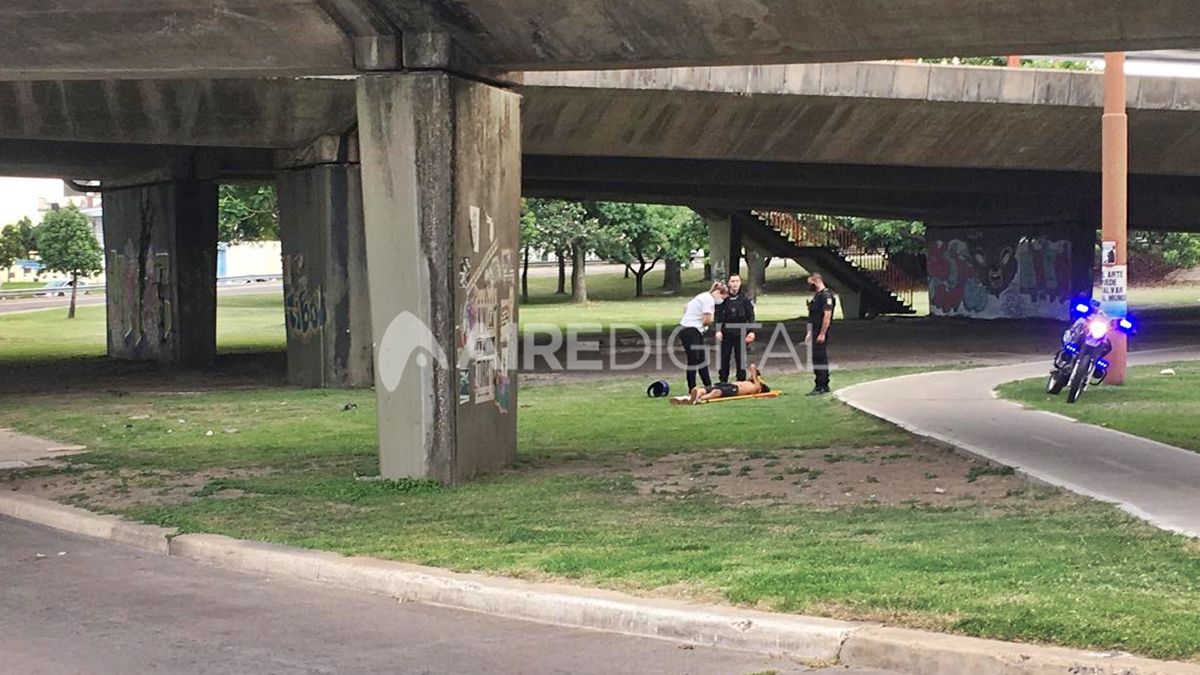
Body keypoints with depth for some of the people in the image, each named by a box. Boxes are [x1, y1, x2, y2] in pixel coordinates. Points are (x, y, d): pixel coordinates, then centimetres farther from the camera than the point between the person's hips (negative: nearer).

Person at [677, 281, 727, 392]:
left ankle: (709, 386, 19)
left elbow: (686, 308, 22)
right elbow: (707, 320, -21)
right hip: (690, 331, -10)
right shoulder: (709, 299, -14)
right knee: (693, 361, -6)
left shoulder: (703, 297, 16)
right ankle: (692, 390, -2)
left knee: (702, 360, 13)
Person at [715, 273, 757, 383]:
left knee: (740, 358, 1)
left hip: (740, 334, -1)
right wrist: (718, 330, -8)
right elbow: (718, 315, 2)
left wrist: (751, 332, -5)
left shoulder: (745, 299, 2)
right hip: (726, 334, 1)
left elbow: (751, 316, 3)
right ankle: (722, 381, 13)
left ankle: (741, 381, 10)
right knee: (724, 358, 4)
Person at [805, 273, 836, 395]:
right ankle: (820, 385, 18)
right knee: (816, 359, 12)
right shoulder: (816, 295, 18)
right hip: (815, 332, 10)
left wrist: (822, 334, -23)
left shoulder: (826, 295, -14)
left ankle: (823, 386, -5)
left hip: (821, 333, -10)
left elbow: (827, 315, -21)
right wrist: (810, 333, 22)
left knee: (821, 359, -8)